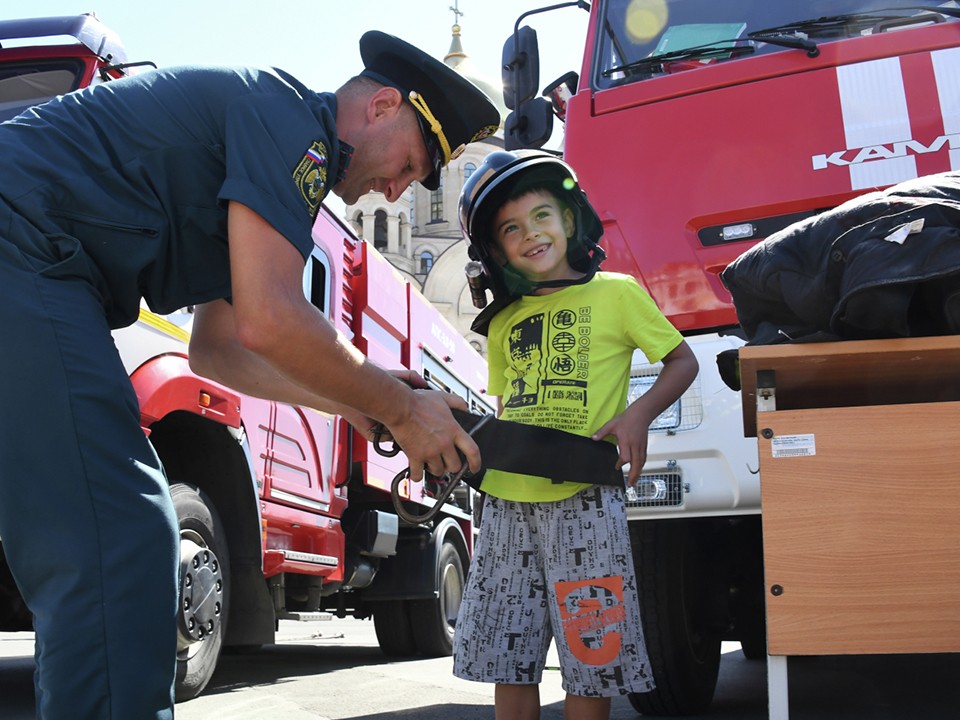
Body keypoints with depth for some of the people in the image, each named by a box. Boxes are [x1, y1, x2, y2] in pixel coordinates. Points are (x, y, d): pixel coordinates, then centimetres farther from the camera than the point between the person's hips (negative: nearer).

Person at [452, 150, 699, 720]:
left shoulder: (616, 293, 3)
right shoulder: (503, 323, 16)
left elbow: (683, 362, 7)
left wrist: (638, 415, -10)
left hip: (584, 501, -4)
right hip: (507, 503, 4)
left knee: (592, 660, -2)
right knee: (508, 660, 7)